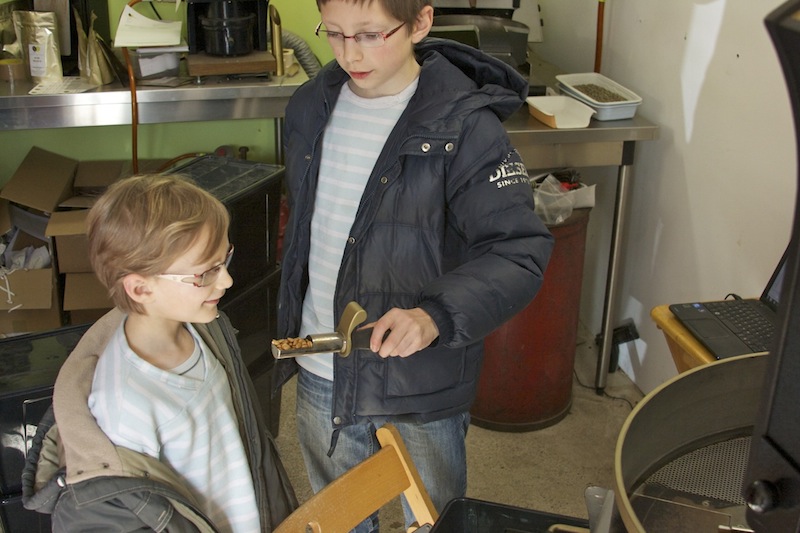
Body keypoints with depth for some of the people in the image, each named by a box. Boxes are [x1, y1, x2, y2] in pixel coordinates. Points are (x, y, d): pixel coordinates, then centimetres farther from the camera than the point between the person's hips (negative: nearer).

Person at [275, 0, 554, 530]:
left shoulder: (462, 127, -20)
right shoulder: (312, 107, 0)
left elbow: (521, 251, -24)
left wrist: (437, 315, -39)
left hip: (418, 383, -5)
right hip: (320, 373, 5)